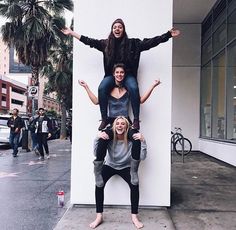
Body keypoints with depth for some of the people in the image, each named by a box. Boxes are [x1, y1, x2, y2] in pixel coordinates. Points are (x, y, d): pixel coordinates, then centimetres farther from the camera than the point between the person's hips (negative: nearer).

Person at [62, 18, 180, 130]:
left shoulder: (132, 43, 1)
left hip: (128, 75, -1)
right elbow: (89, 41, 8)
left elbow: (151, 42, -3)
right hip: (111, 75, 2)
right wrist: (71, 33, 7)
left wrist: (169, 35, -10)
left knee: (134, 88, -33)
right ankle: (104, 119, -15)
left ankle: (136, 119, -18)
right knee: (102, 88, -28)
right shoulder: (106, 43, 6)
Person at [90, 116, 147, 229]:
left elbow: (142, 157, -27)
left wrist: (142, 141, -39)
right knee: (99, 184, -24)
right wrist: (97, 138, -40)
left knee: (135, 185, -25)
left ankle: (134, 217, -6)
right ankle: (99, 217, -10)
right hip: (110, 165, 1)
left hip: (125, 167, 0)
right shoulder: (109, 137, -20)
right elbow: (96, 153, -26)